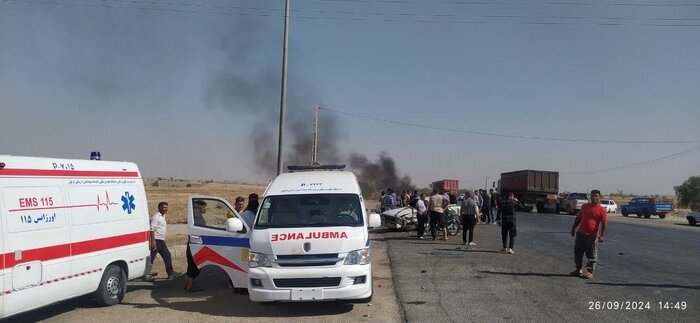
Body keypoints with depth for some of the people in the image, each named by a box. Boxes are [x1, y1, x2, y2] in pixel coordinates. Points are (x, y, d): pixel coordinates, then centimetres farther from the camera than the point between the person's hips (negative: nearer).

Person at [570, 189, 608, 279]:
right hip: (580, 234, 6)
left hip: (592, 236, -6)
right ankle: (578, 270, 23)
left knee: (591, 254, 1)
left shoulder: (601, 209, -6)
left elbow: (604, 223, -10)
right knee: (578, 252, 11)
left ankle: (590, 272, 8)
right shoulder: (585, 206, 11)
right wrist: (573, 228, 16)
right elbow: (578, 218, 19)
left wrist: (602, 235, -17)